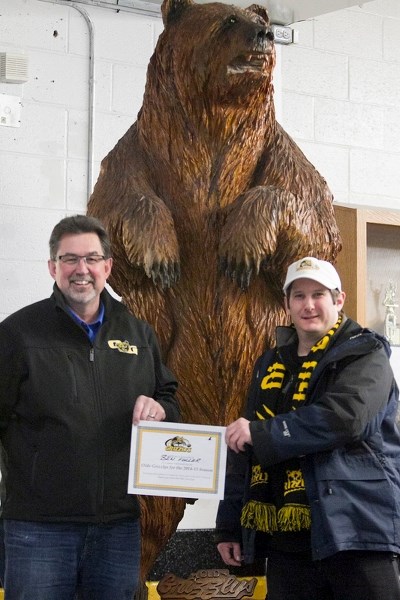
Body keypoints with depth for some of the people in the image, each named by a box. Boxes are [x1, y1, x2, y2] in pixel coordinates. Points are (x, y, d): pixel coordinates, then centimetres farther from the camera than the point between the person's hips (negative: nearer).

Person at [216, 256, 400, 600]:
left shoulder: (364, 356, -1)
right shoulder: (270, 365, 18)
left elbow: (344, 418, -21)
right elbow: (244, 451, 20)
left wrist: (262, 433, -16)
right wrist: (229, 526, 16)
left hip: (355, 533, -6)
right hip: (285, 541, 6)